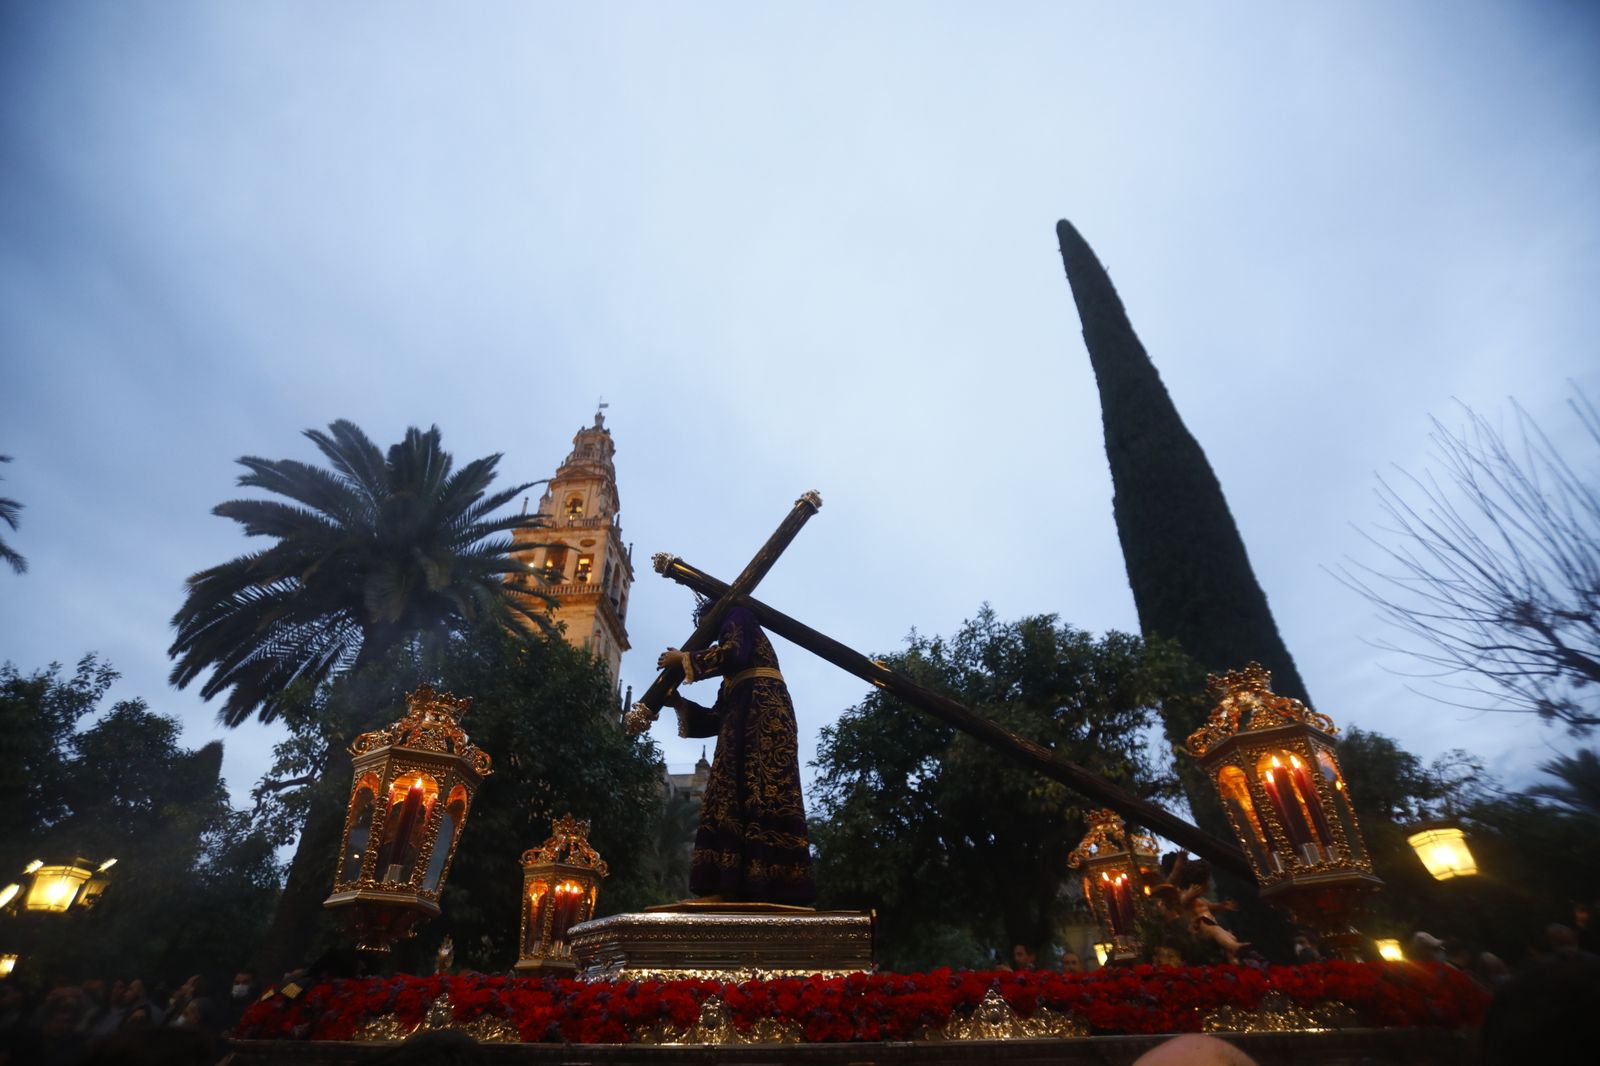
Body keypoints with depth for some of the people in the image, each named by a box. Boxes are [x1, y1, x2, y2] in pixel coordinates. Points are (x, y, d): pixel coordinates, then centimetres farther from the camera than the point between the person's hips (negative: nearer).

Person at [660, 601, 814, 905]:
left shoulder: (738, 617, 12)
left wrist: (684, 659, 1)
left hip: (763, 711, -9)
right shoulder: (731, 675, 33)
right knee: (731, 798, -2)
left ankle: (778, 889, -26)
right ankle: (727, 890, -9)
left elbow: (733, 654, -12)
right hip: (744, 721, 9)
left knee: (764, 793, -19)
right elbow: (716, 718, 24)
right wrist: (679, 703, 17)